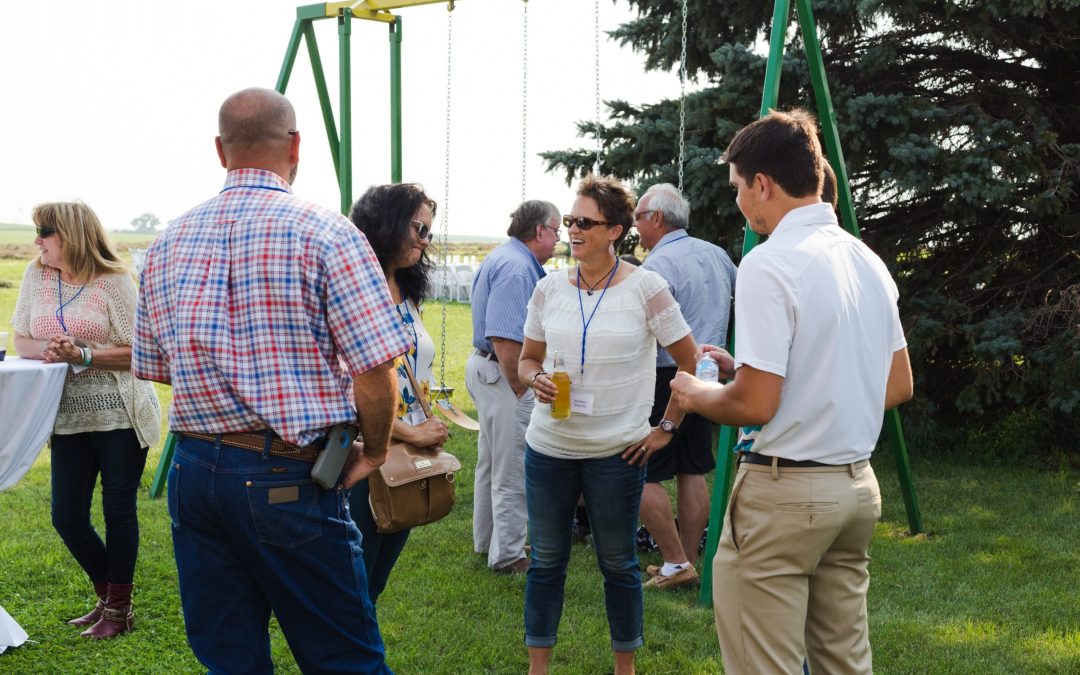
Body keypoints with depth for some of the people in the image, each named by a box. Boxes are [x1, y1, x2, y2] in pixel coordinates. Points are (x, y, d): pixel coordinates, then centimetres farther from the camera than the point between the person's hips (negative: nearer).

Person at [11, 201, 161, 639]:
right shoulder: (36, 275, 8)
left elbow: (134, 352, -9)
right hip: (69, 418, 5)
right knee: (66, 515, 5)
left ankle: (118, 609, 16)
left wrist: (82, 355, -21)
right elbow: (22, 342, 10)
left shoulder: (114, 282, -7)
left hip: (119, 415, -5)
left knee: (118, 510, 2)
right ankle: (108, 597, 26)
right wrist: (46, 350, -12)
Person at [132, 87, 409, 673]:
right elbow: (375, 368, -13)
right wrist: (373, 453, 2)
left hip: (193, 469, 6)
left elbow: (153, 368, 16)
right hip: (288, 475, -5)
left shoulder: (168, 244, 9)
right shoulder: (326, 234, -9)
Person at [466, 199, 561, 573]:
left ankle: (487, 541, 33)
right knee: (512, 470, -3)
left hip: (486, 368, 11)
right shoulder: (516, 266, -20)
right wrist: (521, 389, -23)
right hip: (502, 374, -11)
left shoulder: (505, 259, 14)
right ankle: (508, 554, 6)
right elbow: (504, 338, -28)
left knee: (493, 462, 21)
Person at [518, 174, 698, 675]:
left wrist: (667, 428, -3)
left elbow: (689, 361, -1)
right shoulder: (549, 289, 2)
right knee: (546, 560, 10)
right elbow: (527, 359, 13)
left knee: (618, 563, 10)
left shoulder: (645, 288, -8)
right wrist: (536, 379, -9)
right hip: (549, 446, 3)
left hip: (618, 451, -3)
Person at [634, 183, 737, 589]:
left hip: (666, 378, -9)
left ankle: (675, 563, -2)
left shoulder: (658, 266, -16)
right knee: (692, 472, 12)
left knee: (643, 475, -2)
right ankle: (688, 563, 16)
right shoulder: (717, 255, 10)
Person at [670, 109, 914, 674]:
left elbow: (754, 405, -19)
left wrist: (696, 395, 0)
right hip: (858, 485, 8)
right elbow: (898, 386, 15)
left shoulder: (769, 265, -17)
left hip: (784, 492, -8)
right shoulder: (867, 260, 9)